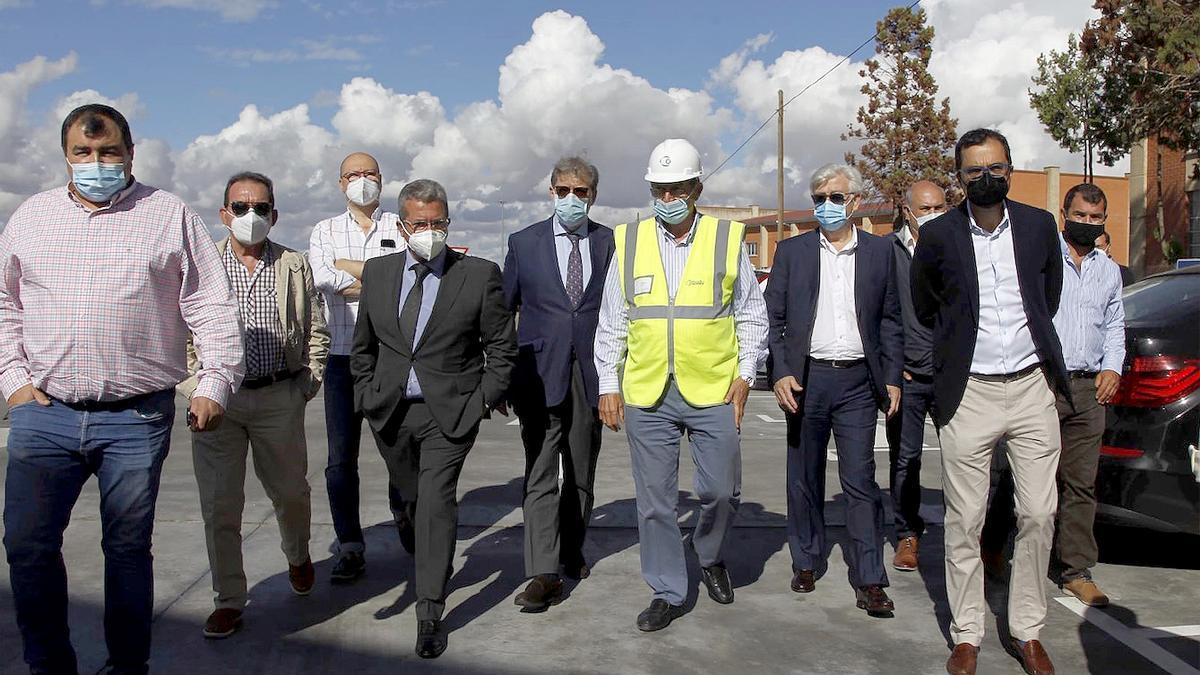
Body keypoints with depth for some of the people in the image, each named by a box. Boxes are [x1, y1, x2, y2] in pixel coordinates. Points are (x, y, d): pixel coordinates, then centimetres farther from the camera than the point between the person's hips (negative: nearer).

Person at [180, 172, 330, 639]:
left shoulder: (295, 266, 7)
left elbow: (317, 333, 9)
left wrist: (305, 386, 1)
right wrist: (193, 388, -5)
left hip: (279, 399, 1)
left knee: (291, 492, 13)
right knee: (219, 504, 3)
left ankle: (298, 557, 43)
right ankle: (229, 600, 17)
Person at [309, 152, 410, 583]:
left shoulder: (400, 227, 9)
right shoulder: (325, 230, 11)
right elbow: (321, 277, -8)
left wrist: (346, 267, -10)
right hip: (342, 355, 1)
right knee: (341, 458, 0)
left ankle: (402, 512, 36)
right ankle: (350, 548, 9)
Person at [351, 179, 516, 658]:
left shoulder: (480, 275, -6)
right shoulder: (377, 272, 5)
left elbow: (501, 346, 0)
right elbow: (363, 345, 15)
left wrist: (484, 400, -6)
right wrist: (367, 395, 8)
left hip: (449, 413, -4)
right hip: (390, 413, 4)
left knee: (436, 503, -11)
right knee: (411, 501, 16)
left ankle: (430, 614, -3)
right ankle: (428, 563, 44)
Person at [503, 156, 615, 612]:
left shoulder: (611, 244, 6)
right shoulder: (524, 244, 4)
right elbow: (502, 309, 8)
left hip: (590, 375, 2)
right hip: (541, 374, -1)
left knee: (582, 472, 13)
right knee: (540, 475, -6)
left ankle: (572, 550, 32)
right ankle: (543, 574, -4)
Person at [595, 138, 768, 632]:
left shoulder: (727, 240, 3)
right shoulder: (628, 243, 7)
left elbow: (752, 316, 8)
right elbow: (610, 326, 9)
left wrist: (744, 375, -1)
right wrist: (608, 386, 5)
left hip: (714, 392, -1)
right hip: (646, 394, 1)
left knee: (721, 491, 4)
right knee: (655, 500, 6)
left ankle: (710, 557, 35)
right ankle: (667, 593, 22)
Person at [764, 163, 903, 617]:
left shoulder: (879, 251, 7)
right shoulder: (792, 252, 5)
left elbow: (890, 320, 10)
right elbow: (773, 319, 3)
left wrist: (892, 378, 4)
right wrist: (780, 373, -7)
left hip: (857, 380, 0)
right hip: (806, 379, 1)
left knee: (861, 482, -2)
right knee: (804, 478, 11)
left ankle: (869, 581, 5)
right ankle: (807, 562, 27)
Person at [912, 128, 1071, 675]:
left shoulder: (1040, 226, 5)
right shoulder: (938, 236, -2)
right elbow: (923, 308, 13)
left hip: (1032, 387, 2)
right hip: (968, 393, -2)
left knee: (1039, 515, 4)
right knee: (965, 521, 2)